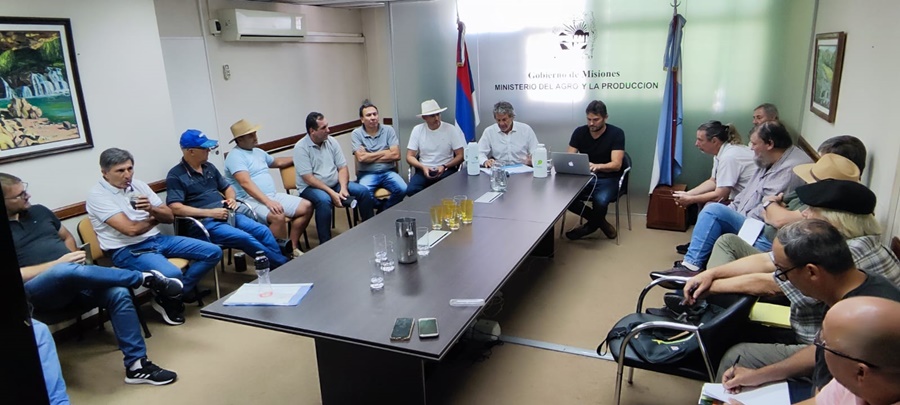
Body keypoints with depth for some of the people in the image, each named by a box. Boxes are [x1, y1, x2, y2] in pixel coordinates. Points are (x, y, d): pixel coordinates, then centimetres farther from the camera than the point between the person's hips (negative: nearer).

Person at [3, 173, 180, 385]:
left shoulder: (38, 211, 17)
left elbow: (67, 237, 29)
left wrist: (71, 256, 7)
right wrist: (58, 263, -14)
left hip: (76, 279, 5)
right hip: (37, 291, -5)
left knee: (119, 293, -25)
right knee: (68, 271, -40)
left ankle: (136, 365, -21)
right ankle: (146, 278, -21)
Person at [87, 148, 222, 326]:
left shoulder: (138, 185, 9)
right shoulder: (97, 195, -11)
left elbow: (169, 217, 7)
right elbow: (131, 229, -21)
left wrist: (151, 209, -14)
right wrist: (154, 219, -1)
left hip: (157, 239, 7)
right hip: (127, 250, -7)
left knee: (213, 252, -3)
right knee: (172, 275, -36)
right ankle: (167, 301, 1)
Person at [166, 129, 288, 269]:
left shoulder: (209, 167, 16)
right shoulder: (175, 175, -5)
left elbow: (227, 187, 26)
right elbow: (175, 208, -16)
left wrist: (231, 199, 1)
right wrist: (210, 212, -19)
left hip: (228, 214, 7)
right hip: (204, 222, -7)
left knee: (263, 231, -14)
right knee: (245, 239, -26)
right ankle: (283, 265, -16)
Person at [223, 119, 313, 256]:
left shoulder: (258, 152, 19)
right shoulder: (235, 156, -11)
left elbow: (278, 162, 38)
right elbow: (246, 183, -23)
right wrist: (267, 202, -33)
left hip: (272, 196, 9)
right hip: (251, 200, -9)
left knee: (306, 206, -3)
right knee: (278, 216, -37)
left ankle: (292, 246, 5)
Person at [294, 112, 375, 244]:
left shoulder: (331, 141, 2)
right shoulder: (301, 148, -14)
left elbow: (342, 168, 2)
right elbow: (308, 178, -19)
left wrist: (343, 188, -16)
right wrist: (332, 193, -25)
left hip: (335, 184, 6)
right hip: (310, 187, -5)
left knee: (364, 192, -12)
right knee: (324, 200, -38)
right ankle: (325, 244, -27)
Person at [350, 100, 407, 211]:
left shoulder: (388, 130, 5)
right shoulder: (356, 134, 0)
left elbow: (396, 155, -5)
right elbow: (361, 157, -12)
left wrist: (369, 156, -5)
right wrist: (385, 152, -3)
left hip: (388, 172, 2)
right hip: (367, 174, -2)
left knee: (402, 189, -26)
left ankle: (382, 212, 1)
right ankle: (387, 208, 0)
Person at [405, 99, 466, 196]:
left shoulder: (451, 129, -2)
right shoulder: (417, 130, 3)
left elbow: (460, 155, -1)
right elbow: (410, 156, 3)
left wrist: (444, 166, -17)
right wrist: (423, 167, -16)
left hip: (447, 170, -1)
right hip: (424, 169, 2)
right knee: (411, 190, -27)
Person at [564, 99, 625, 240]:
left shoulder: (616, 133, -10)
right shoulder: (579, 132, 0)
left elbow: (616, 165, -19)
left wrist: (597, 166, -41)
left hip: (608, 179, -4)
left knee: (600, 201, -37)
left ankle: (591, 225, 1)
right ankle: (600, 222, -5)